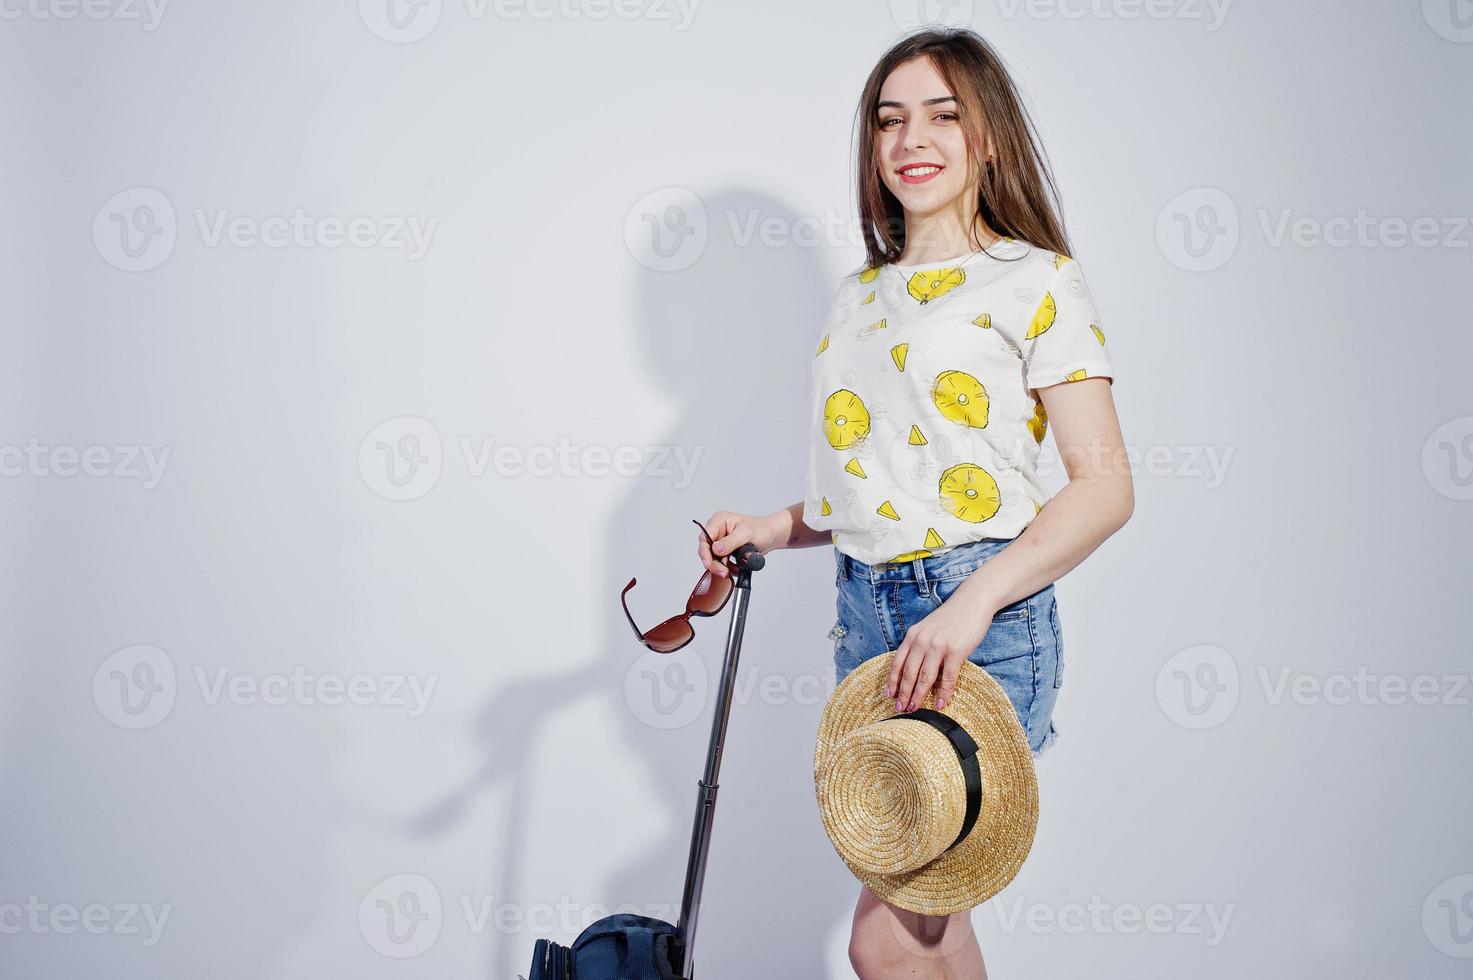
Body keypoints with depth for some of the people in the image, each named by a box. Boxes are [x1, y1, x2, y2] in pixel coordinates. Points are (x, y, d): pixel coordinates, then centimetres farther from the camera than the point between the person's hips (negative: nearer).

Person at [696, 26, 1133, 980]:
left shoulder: (1036, 280, -3)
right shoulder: (861, 292, 16)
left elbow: (1105, 486, -10)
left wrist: (972, 601, -21)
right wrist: (773, 529, 8)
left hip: (981, 618, -6)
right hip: (867, 610, 6)